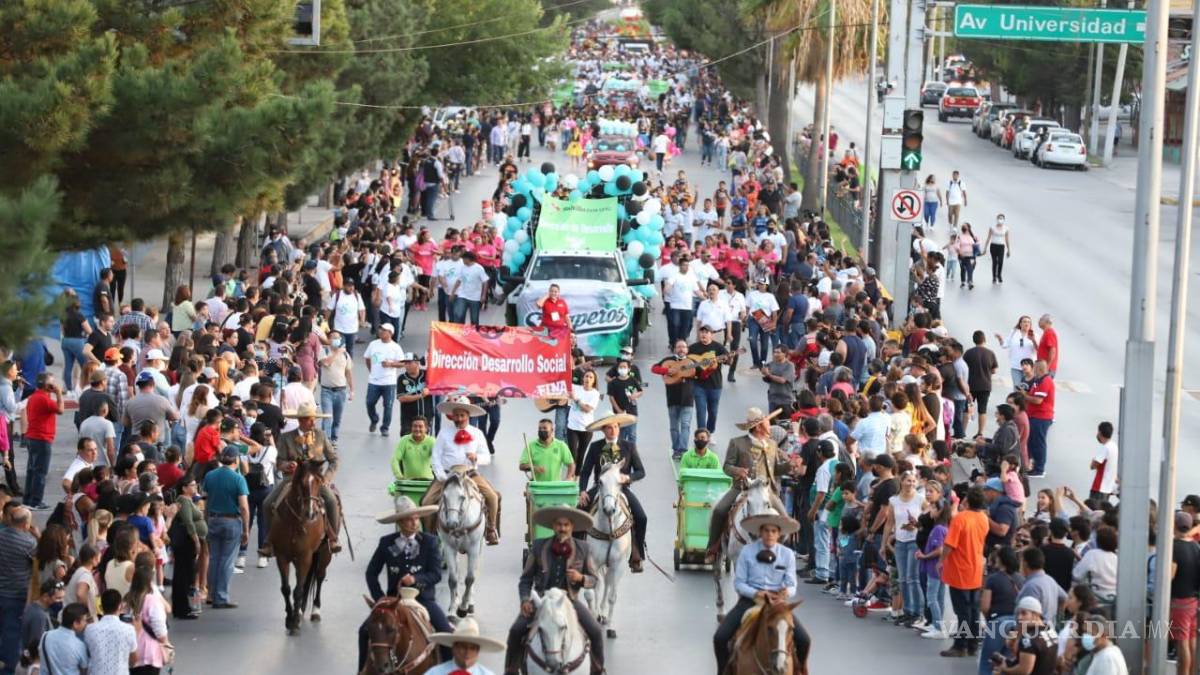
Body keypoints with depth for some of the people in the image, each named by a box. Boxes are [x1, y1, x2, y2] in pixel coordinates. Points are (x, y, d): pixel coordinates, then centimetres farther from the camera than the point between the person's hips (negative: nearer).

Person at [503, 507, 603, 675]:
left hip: (569, 600, 0)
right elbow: (526, 579, 1)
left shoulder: (582, 548, -3)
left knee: (595, 631, -19)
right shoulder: (538, 547, -5)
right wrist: (525, 600, -16)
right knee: (516, 631, -20)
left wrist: (580, 578, -19)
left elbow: (593, 580, 4)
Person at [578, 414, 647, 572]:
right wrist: (582, 491, -14)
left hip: (622, 488, -1)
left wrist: (628, 477, -18)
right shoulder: (595, 447, 4)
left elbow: (641, 472, 3)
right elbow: (585, 472, 3)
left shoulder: (629, 446, 3)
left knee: (641, 518, -23)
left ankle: (636, 556, -11)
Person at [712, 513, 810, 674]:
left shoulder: (787, 554, -2)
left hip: (778, 602, 1)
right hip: (750, 600, -1)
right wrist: (757, 594, -22)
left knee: (804, 641, -15)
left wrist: (786, 592, -26)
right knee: (720, 638, -17)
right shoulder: (747, 551, -6)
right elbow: (739, 583, -5)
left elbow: (791, 585, -1)